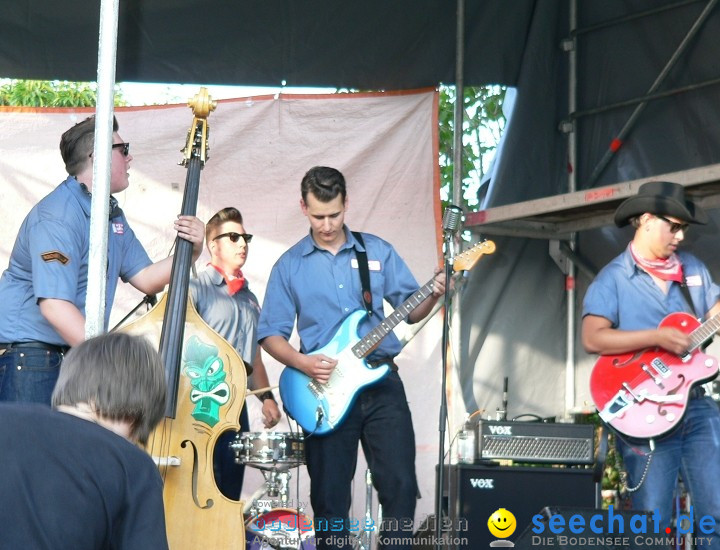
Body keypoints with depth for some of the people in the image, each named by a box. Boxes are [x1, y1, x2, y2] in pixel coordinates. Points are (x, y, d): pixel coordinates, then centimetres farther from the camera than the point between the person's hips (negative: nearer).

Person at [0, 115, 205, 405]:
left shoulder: (113, 216, 13)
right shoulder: (58, 216, -20)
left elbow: (145, 279, 13)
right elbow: (54, 304, -29)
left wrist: (190, 250, -5)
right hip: (29, 355, -9)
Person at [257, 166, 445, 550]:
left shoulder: (378, 252, 8)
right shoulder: (290, 266, 5)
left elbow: (411, 310, 10)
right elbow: (270, 334, 4)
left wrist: (432, 295, -11)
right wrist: (303, 363, -13)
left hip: (381, 383, 0)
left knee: (400, 485, -8)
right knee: (329, 497, 4)